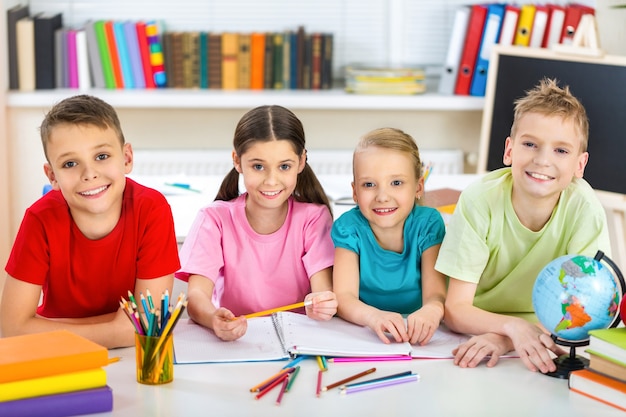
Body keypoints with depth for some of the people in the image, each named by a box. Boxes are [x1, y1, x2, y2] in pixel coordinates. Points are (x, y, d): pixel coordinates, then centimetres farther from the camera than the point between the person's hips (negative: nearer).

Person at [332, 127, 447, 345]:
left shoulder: (428, 224, -6)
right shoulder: (348, 227, -8)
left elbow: (435, 293, -15)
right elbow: (343, 297, -17)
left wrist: (432, 310, -40)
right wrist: (374, 316, -39)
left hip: (417, 337, 0)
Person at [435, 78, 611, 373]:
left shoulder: (583, 207, -17)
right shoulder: (479, 201, -19)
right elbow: (455, 310, -16)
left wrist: (506, 339, -32)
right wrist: (512, 326, -36)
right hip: (478, 329, -1)